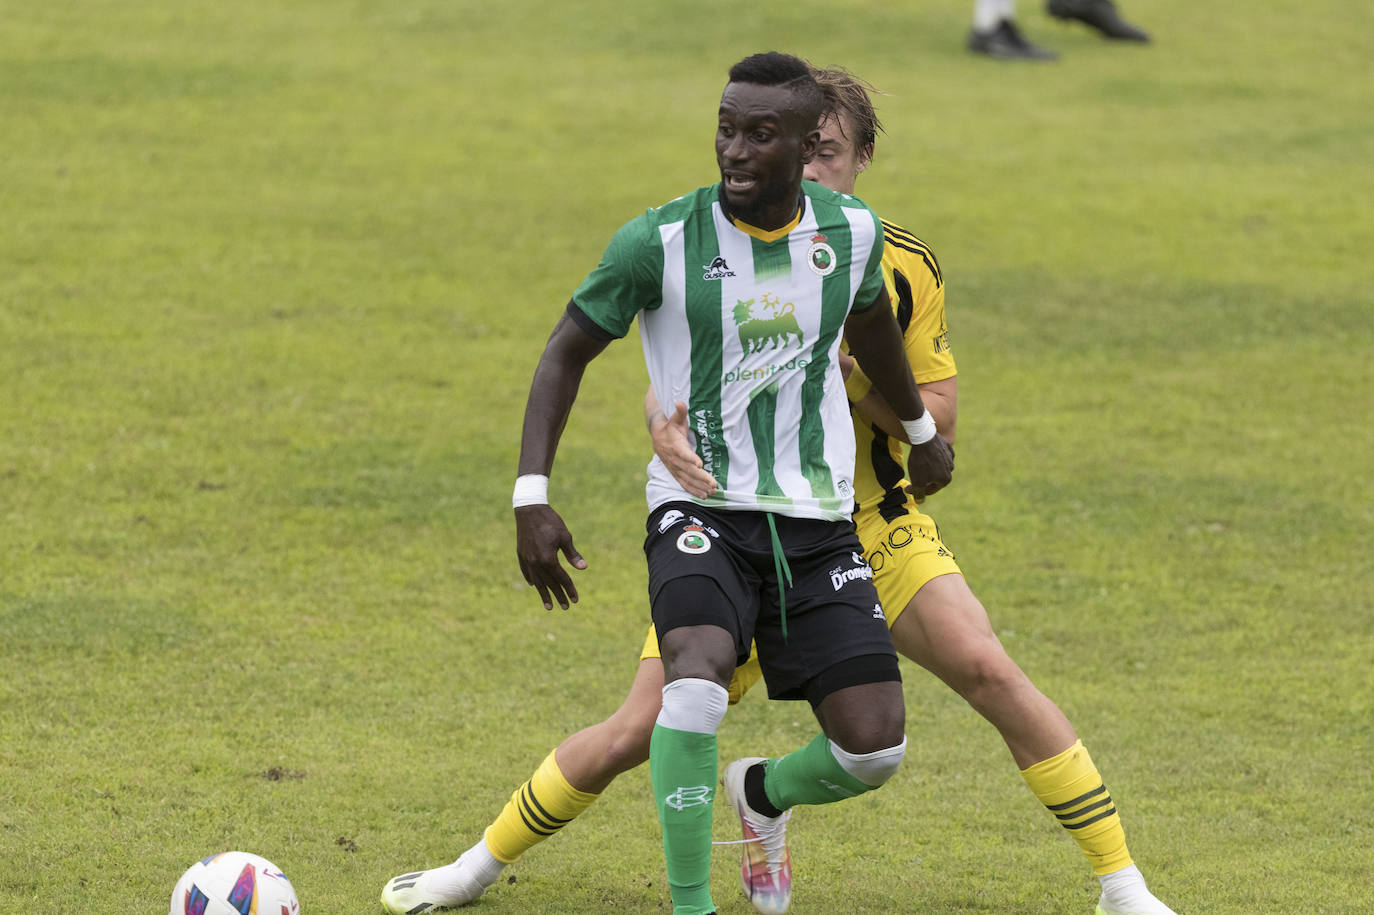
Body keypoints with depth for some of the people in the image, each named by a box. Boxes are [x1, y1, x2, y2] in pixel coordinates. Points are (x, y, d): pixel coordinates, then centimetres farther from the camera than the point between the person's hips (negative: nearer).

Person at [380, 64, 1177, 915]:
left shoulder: (903, 266, -4)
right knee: (638, 731, -6)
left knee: (987, 669, -21)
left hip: (874, 524, 0)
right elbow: (668, 383, -14)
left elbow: (939, 418, -3)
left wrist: (854, 381, -22)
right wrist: (669, 432, -39)